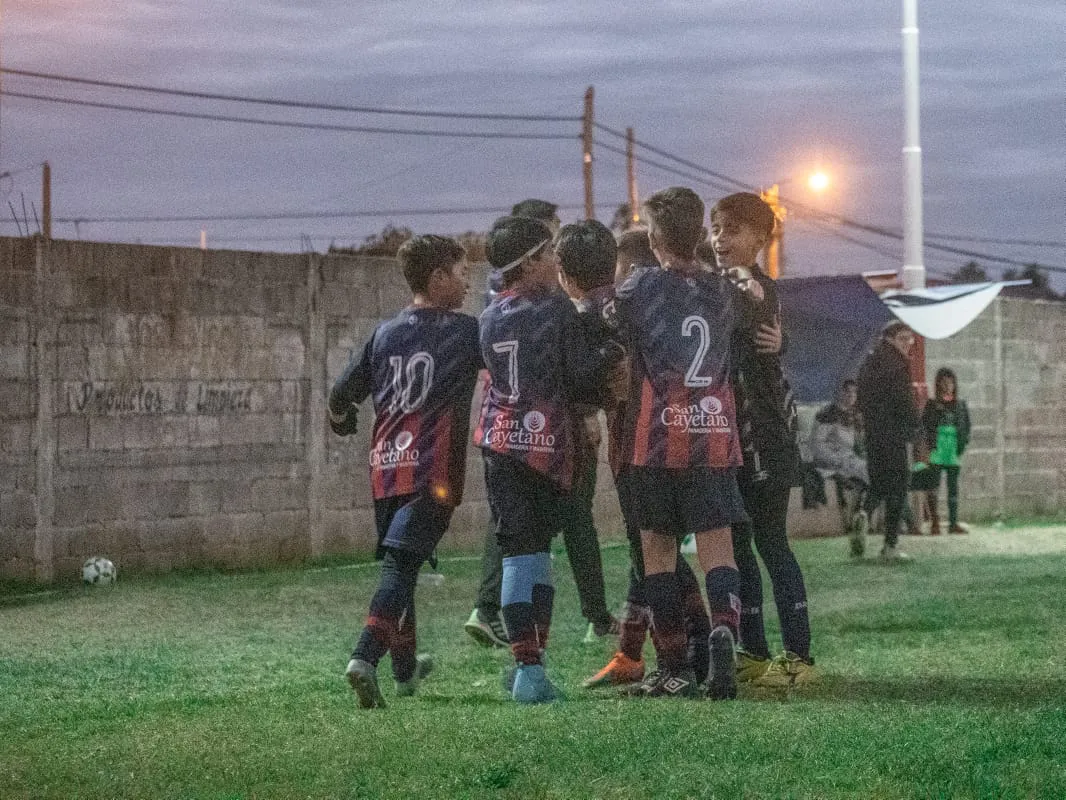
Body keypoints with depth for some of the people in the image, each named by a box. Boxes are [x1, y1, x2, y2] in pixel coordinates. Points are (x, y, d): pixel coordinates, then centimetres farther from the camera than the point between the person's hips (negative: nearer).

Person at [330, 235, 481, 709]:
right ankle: (365, 657, -29)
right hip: (433, 471, -5)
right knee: (401, 567, -11)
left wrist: (344, 425, 34)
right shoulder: (464, 331, -4)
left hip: (385, 469, 5)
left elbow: (341, 396, 14)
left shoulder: (385, 333, 9)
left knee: (397, 564, 18)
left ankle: (405, 668, 31)